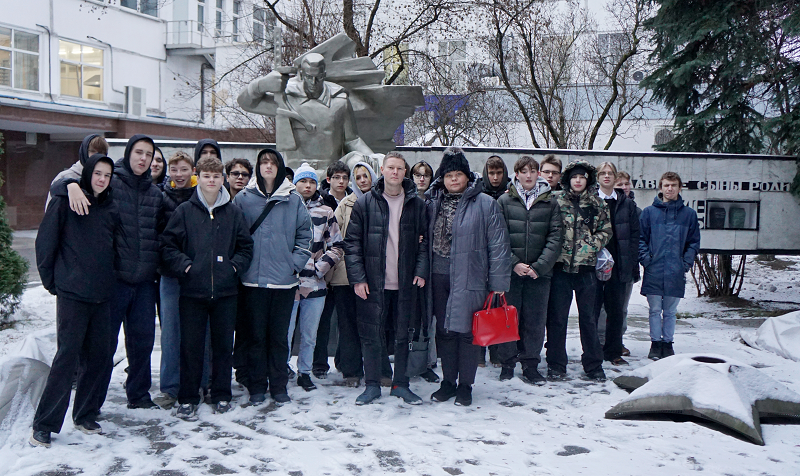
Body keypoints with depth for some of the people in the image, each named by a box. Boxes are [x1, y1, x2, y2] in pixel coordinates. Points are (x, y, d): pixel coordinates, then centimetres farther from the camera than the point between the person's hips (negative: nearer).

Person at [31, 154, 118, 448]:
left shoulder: (111, 208, 10)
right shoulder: (65, 201, -5)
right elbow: (45, 242, -4)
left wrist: (108, 280, 14)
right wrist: (51, 281, -1)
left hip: (102, 295, 5)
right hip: (72, 294, -5)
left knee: (96, 356, 8)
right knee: (67, 356, -6)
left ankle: (85, 415, 22)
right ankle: (43, 425, 4)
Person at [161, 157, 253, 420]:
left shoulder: (233, 212, 6)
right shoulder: (184, 211, 2)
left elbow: (246, 245, 12)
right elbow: (168, 244, 2)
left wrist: (236, 265, -2)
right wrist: (184, 265, -10)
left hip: (226, 291, 2)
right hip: (192, 290, -1)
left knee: (224, 344, 9)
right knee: (191, 346, 4)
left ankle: (221, 395, 22)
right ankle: (188, 398, 15)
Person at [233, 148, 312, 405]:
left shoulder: (294, 200, 5)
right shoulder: (243, 198, 4)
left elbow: (305, 235, 7)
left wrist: (295, 263, -1)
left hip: (284, 280, 1)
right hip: (253, 279, 0)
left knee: (279, 336, 7)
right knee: (255, 335, 5)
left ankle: (279, 386, 17)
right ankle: (257, 386, 16)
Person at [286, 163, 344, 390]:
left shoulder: (325, 212, 9)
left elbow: (337, 246, 10)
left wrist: (320, 267, 0)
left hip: (315, 284, 3)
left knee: (310, 334, 11)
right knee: (284, 332, -2)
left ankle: (305, 372, 25)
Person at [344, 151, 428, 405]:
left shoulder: (417, 204, 5)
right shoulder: (365, 203, 0)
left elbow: (424, 240, 8)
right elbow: (352, 242, -1)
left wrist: (421, 270, -5)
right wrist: (357, 277, -8)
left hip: (405, 284, 1)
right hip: (373, 283, -1)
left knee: (403, 336, 9)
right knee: (371, 337, 5)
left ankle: (400, 384, 22)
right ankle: (372, 385, 18)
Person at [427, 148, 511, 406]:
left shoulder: (485, 204, -4)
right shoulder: (433, 204, 11)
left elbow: (498, 245, -6)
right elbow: (426, 239, 17)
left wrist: (498, 283, -9)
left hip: (470, 278, -4)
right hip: (439, 276, 5)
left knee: (466, 331, 2)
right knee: (444, 331, 12)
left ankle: (465, 385, 16)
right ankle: (448, 382, 26)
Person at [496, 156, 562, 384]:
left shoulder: (550, 202, 5)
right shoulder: (504, 201, 3)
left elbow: (555, 237, 0)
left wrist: (539, 266, -11)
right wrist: (514, 263, -12)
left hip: (540, 272, 1)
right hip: (510, 270, 0)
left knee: (535, 320, 5)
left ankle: (530, 366, 16)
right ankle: (508, 363, 18)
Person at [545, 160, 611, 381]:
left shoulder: (598, 204, 8)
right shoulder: (557, 201, 4)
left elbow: (605, 231, 8)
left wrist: (590, 246, -6)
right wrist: (557, 249, -8)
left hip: (586, 266, 1)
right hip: (561, 266, -1)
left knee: (589, 317, 7)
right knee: (557, 317, 3)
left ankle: (593, 365, 18)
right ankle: (556, 365, 12)